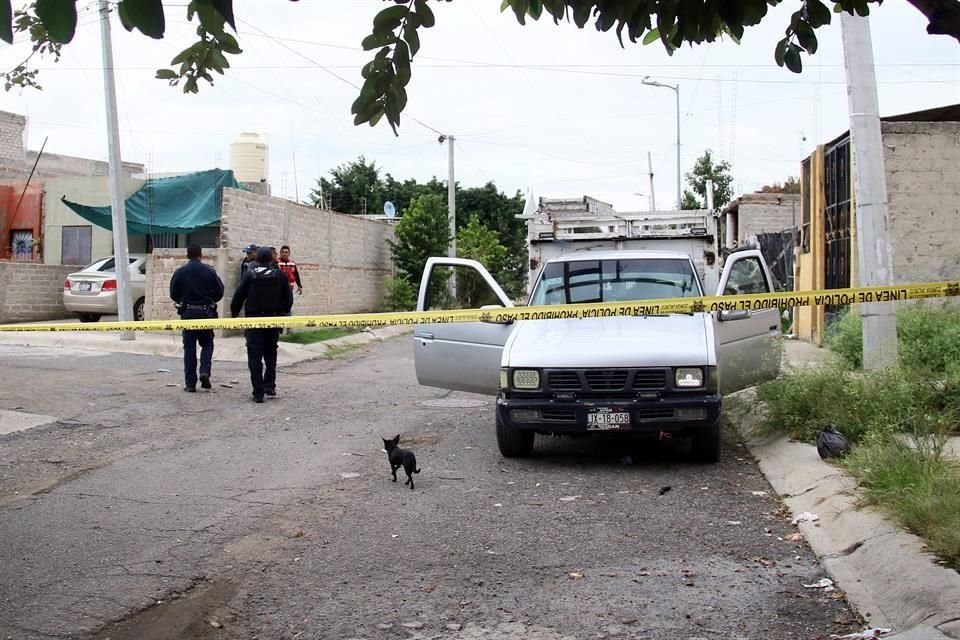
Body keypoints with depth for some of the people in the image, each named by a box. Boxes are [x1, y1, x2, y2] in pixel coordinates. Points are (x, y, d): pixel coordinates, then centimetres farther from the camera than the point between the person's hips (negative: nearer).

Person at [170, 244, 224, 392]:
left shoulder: (179, 272, -3)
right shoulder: (210, 271, -4)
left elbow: (173, 295, 0)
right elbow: (219, 292, -2)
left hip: (187, 313, 0)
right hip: (206, 313, 0)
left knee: (189, 347, 6)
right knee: (207, 343, 15)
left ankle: (190, 383, 5)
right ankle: (205, 372, -6)